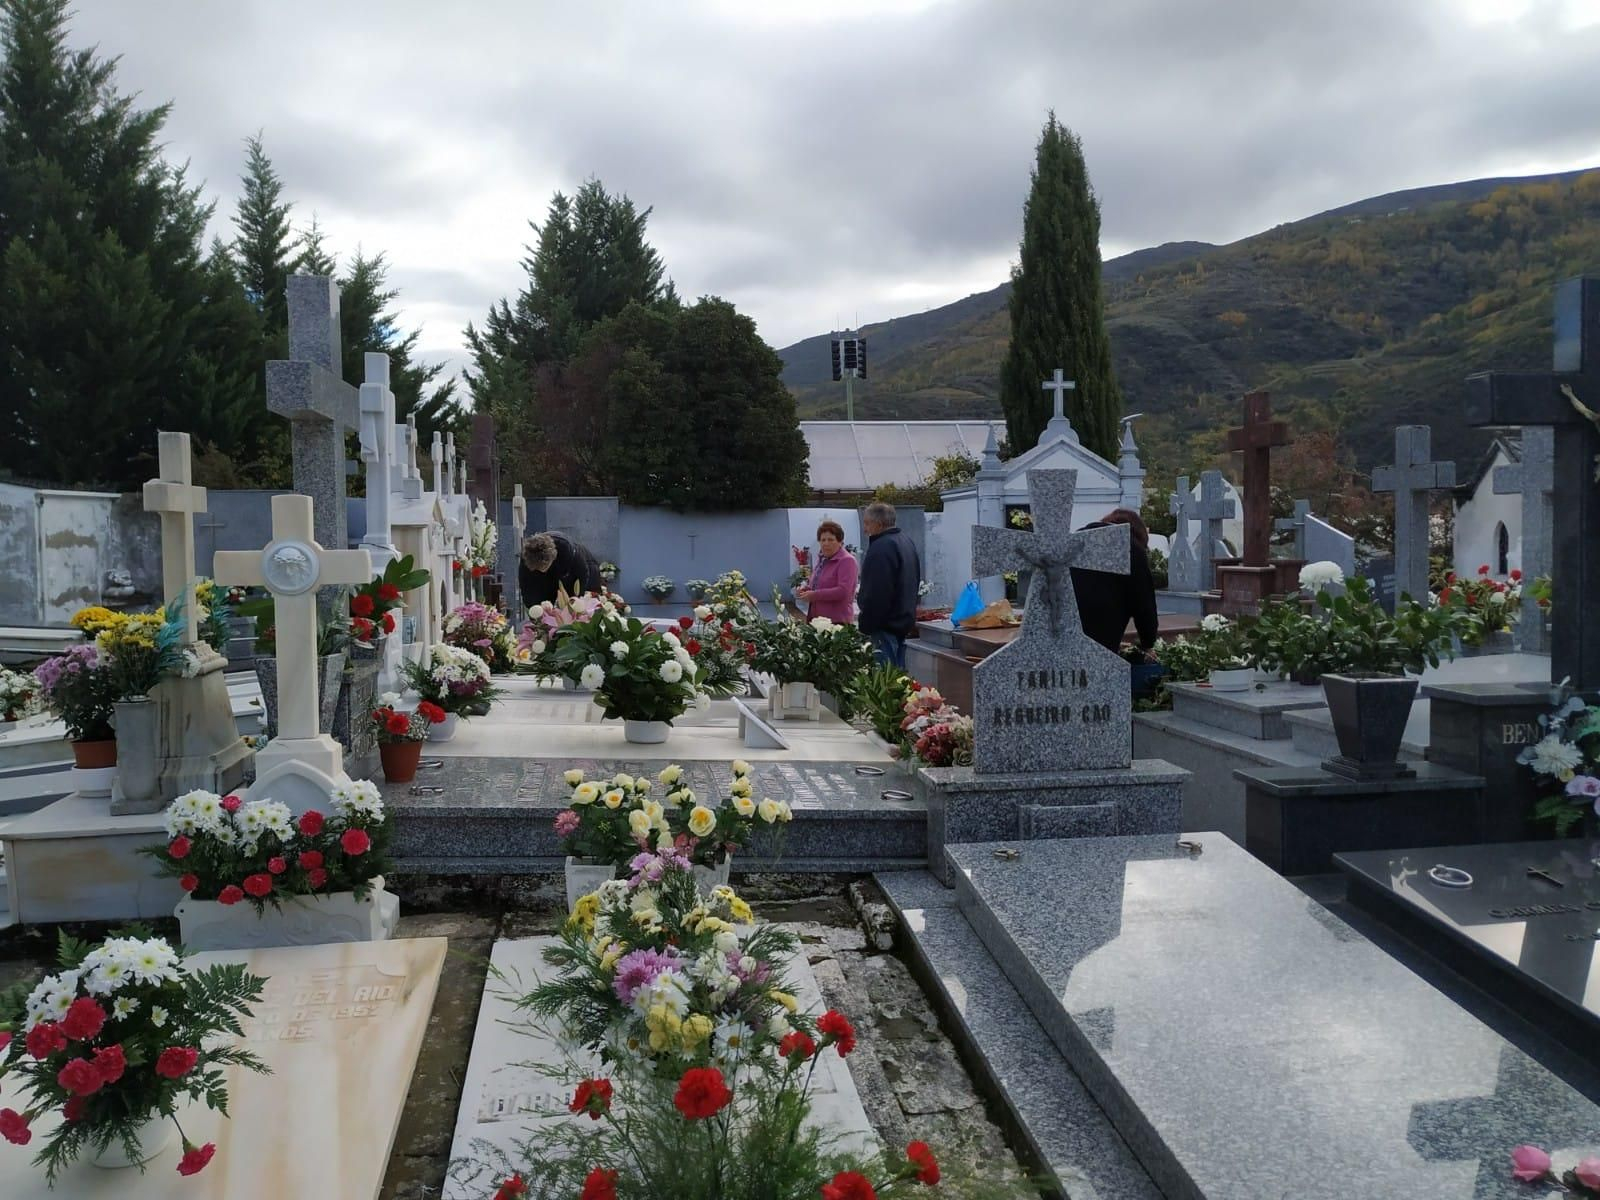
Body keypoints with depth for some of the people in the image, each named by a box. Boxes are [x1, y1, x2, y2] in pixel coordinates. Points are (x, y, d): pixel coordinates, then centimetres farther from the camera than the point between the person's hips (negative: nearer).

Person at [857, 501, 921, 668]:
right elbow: (915, 582, 23)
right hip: (904, 621, 10)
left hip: (885, 624, -10)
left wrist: (866, 626, -18)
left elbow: (876, 594, -24)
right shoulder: (907, 542, 14)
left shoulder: (881, 547, -20)